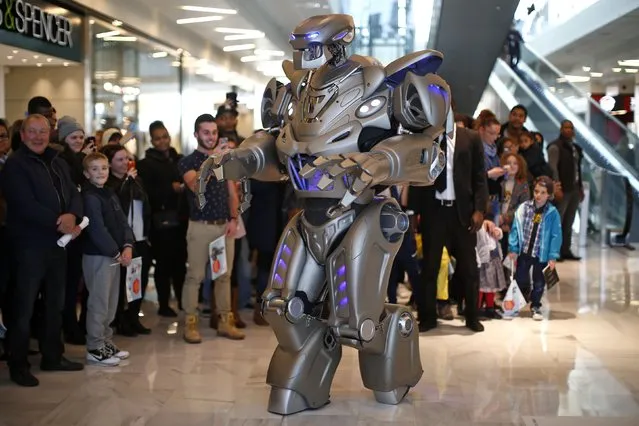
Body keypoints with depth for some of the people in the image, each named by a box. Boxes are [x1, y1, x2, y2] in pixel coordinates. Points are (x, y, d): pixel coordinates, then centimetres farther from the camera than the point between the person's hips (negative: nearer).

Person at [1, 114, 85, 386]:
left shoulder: (58, 163, 13)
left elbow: (74, 194, 6)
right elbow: (25, 205, -19)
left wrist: (72, 216, -16)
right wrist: (59, 222, -19)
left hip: (58, 243, 7)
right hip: (30, 245, -7)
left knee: (56, 303, 15)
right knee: (24, 306, -2)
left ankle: (52, 356, 27)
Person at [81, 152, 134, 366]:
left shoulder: (110, 194, 13)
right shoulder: (89, 197, -13)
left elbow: (123, 222, 10)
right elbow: (97, 229, -20)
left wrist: (128, 246, -5)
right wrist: (116, 253, -15)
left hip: (115, 255, 9)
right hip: (97, 256, -9)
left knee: (111, 302, 14)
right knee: (99, 303, -4)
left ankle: (106, 341, 25)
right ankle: (95, 348, 3)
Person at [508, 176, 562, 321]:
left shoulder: (552, 213, -11)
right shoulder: (524, 208, -7)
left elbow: (556, 236, -9)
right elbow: (516, 229, -3)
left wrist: (553, 256, -11)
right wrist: (513, 248, -6)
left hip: (541, 254, -1)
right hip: (523, 252, 1)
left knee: (539, 282, 12)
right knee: (520, 279, 13)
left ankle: (535, 306, 28)